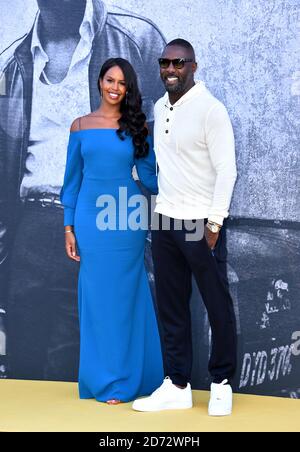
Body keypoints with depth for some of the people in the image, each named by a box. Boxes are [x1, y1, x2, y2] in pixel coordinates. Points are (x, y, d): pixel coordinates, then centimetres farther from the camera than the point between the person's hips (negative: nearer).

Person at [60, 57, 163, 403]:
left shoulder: (136, 125, 5)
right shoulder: (81, 126, 6)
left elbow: (148, 175, 6)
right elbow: (72, 178, 8)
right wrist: (68, 227, 4)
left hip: (127, 220, 0)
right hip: (91, 219, 1)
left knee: (126, 296, 3)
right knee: (97, 297, 4)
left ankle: (127, 378, 14)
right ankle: (105, 379, 14)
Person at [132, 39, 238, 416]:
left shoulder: (210, 109, -10)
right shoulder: (159, 108, 11)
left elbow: (227, 170, -13)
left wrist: (214, 223, -17)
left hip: (199, 223, -7)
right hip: (164, 219, 7)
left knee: (217, 306, 4)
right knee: (171, 307, 9)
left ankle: (221, 383, 18)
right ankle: (177, 386, 17)